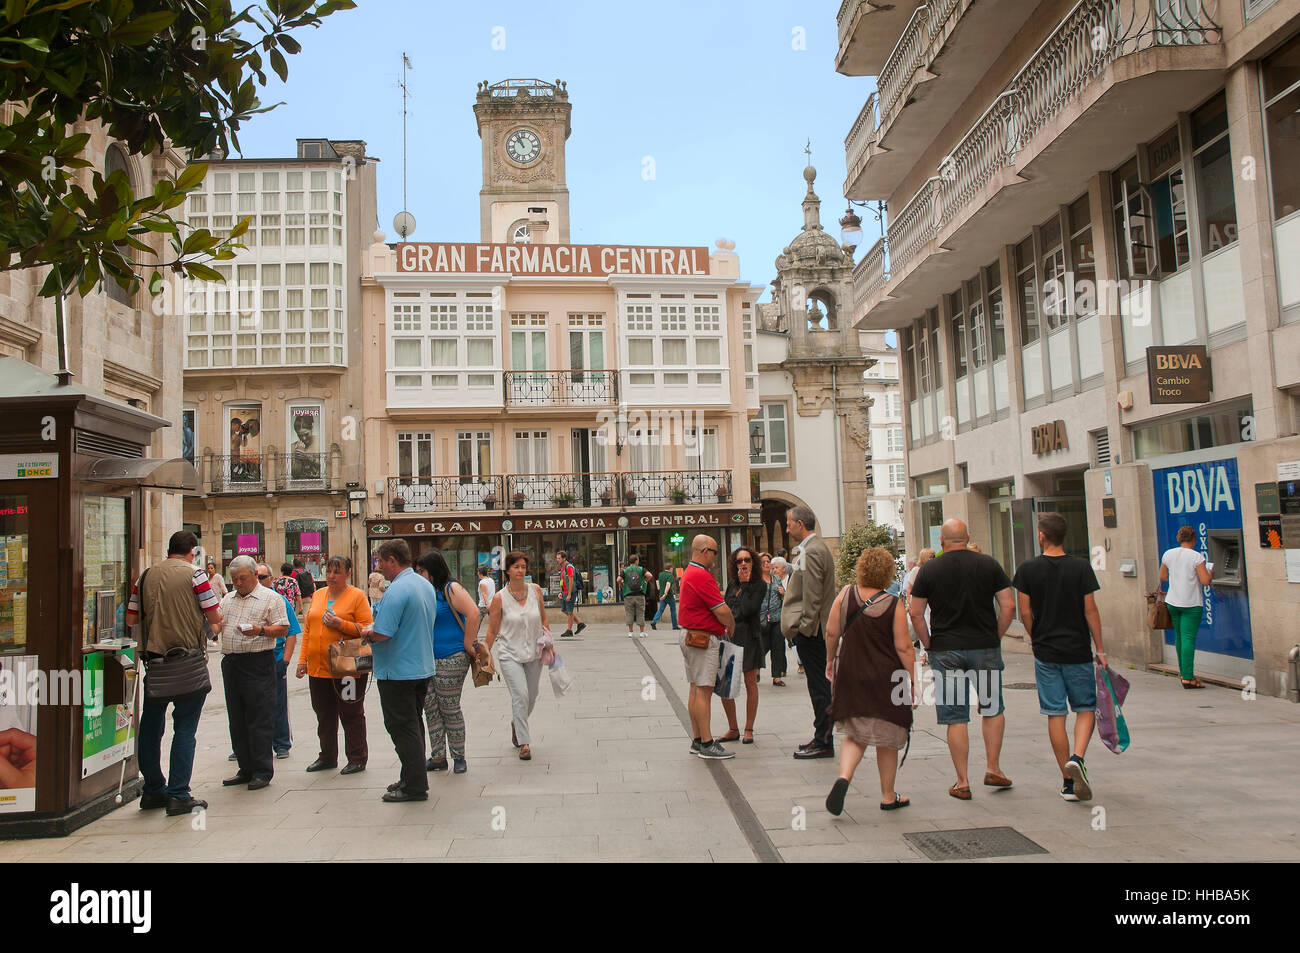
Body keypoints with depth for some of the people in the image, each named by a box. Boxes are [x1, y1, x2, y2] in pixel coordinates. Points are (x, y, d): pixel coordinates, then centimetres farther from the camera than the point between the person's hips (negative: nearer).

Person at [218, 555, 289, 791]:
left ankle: (262, 772, 1)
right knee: (237, 720, 11)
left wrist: (260, 630, -22)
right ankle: (246, 769, 19)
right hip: (230, 663, 7)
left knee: (260, 720, -5)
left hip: (258, 663, -7)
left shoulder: (270, 598, -1)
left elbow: (283, 629, -6)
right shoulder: (228, 599, 18)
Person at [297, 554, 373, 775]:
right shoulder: (318, 595, 13)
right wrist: (302, 660, 11)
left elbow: (367, 628, -10)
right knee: (324, 714, 14)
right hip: (318, 667, 6)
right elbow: (308, 630, 16)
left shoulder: (357, 596, -4)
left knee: (351, 715, 2)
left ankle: (357, 759, 13)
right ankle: (327, 757, 27)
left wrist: (341, 624, -21)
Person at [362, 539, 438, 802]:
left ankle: (414, 786, 5)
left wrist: (367, 633, -4)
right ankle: (414, 778, 26)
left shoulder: (396, 590, -21)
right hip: (423, 668, 9)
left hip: (398, 671, -9)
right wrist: (373, 631, 17)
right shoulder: (426, 586, 8)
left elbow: (383, 633, -27)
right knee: (414, 724, 17)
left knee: (403, 728, 0)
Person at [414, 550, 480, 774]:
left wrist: (467, 645, -18)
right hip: (427, 659, 8)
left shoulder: (451, 589, -11)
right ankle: (438, 757, 17)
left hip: (451, 659, -8)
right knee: (430, 708, 8)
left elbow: (473, 614, -20)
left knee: (449, 709, -1)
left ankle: (459, 757, 12)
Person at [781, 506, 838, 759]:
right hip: (814, 629, 11)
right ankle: (822, 738, 22)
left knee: (819, 686, -4)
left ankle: (823, 743, 2)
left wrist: (804, 627, -17)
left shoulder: (811, 552, -17)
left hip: (810, 631, -11)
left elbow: (812, 597, -20)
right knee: (820, 685, 14)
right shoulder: (814, 547, 16)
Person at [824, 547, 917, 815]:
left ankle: (843, 777, -11)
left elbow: (832, 633, 2)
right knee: (886, 739, 13)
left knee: (855, 734, 15)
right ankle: (888, 796, 24)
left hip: (849, 675, 3)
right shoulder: (894, 605, -13)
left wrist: (830, 661, 17)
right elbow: (904, 647, -11)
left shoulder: (845, 594, -5)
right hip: (885, 679, -2)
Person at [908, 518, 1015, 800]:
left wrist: (929, 644, 8)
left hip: (945, 651, -1)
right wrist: (995, 637, 9)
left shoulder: (929, 570, -1)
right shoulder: (989, 565, 1)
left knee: (955, 718, 4)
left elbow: (915, 613, -2)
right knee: (992, 709, 20)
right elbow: (1008, 607, -2)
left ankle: (962, 783, 8)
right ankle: (992, 769, 18)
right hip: (985, 649, 1)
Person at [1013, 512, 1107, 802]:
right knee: (1086, 709, 13)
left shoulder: (1028, 569, -4)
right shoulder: (1081, 567, -6)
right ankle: (1076, 758, -13)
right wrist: (1100, 650, 2)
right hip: (1078, 651, -1)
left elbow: (1025, 612, -2)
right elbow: (1090, 610, -6)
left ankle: (1068, 782, 10)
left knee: (1055, 715, 6)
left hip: (1045, 652, 1)